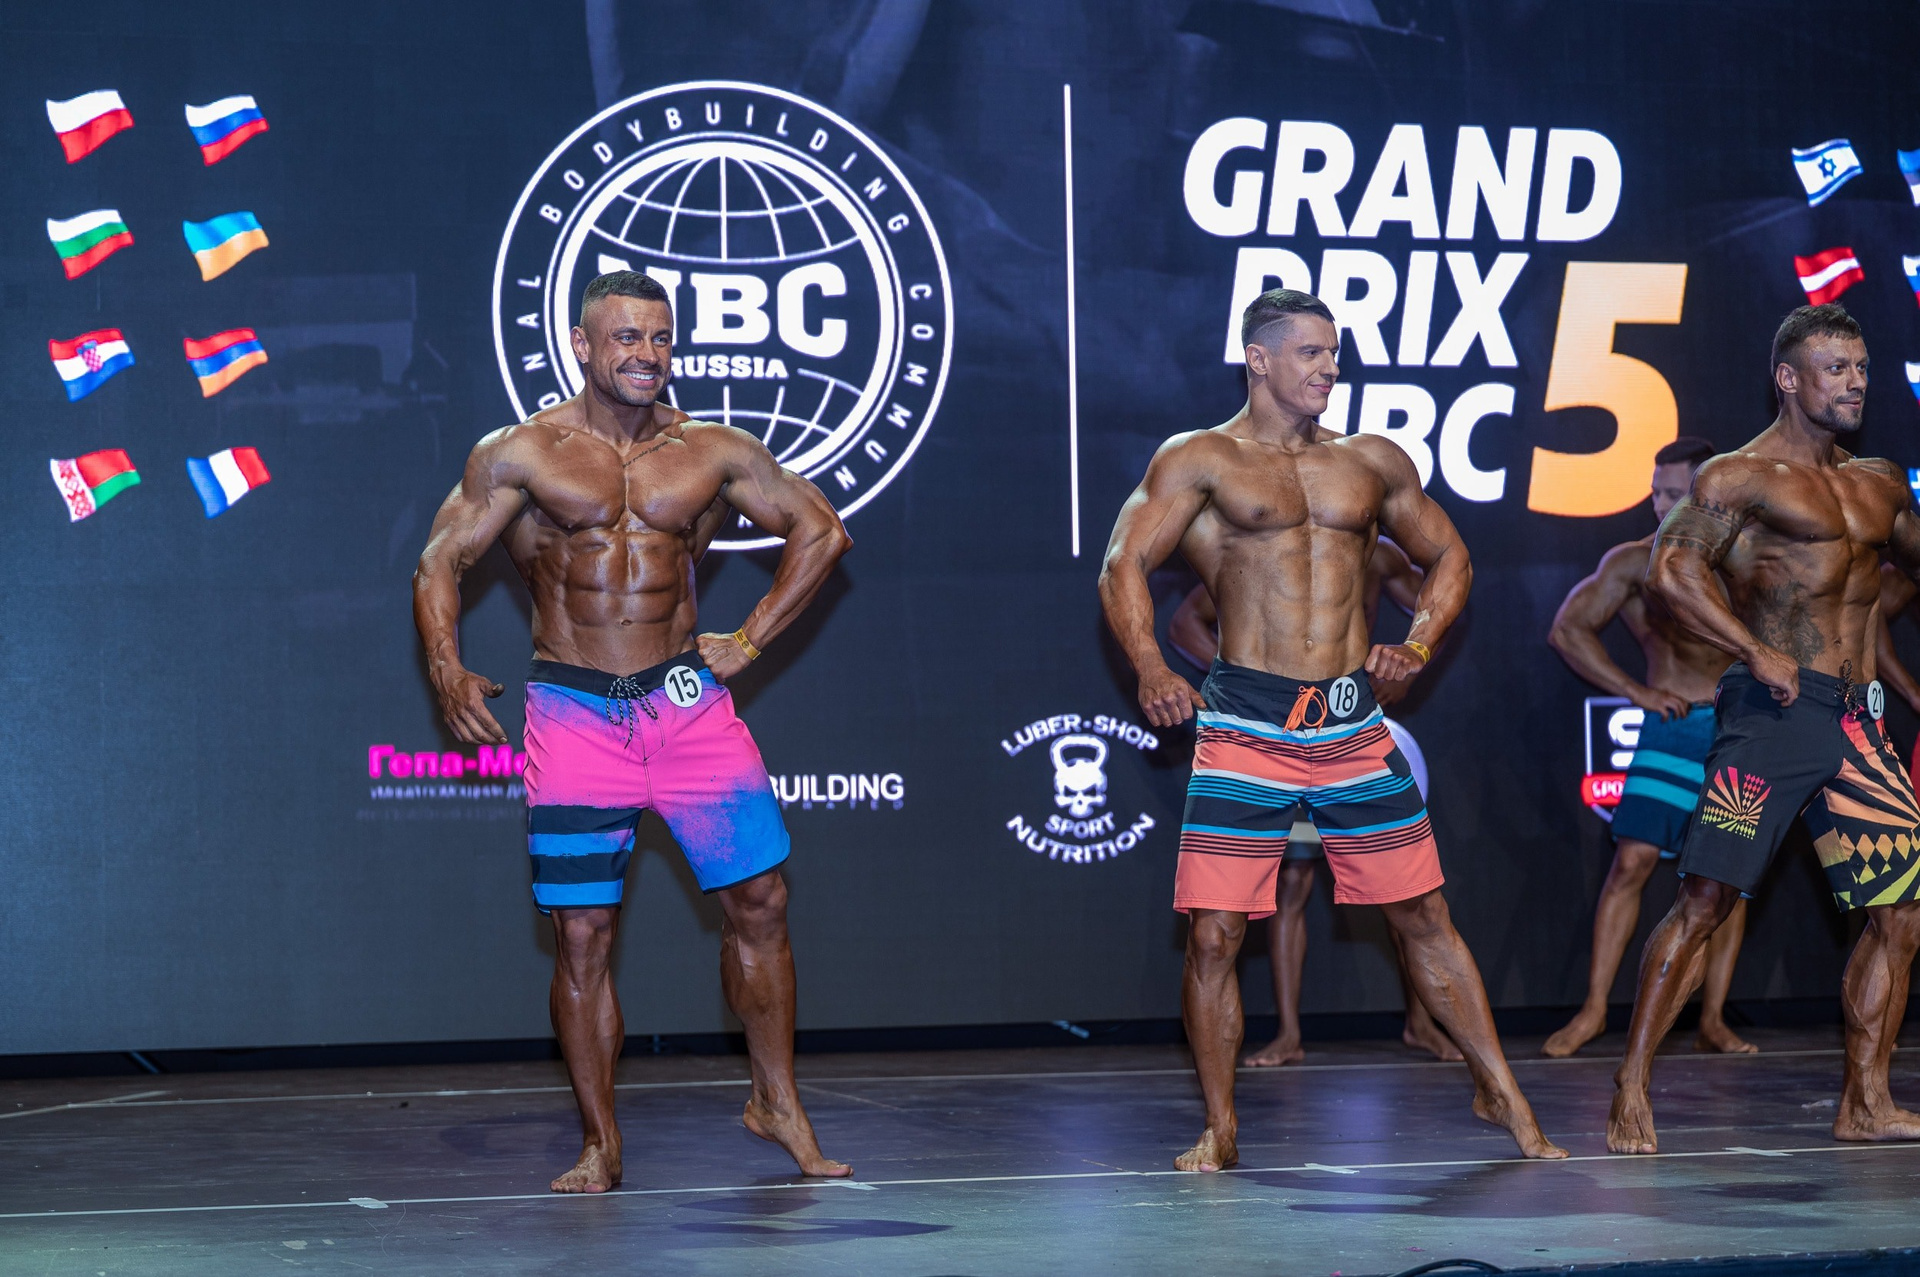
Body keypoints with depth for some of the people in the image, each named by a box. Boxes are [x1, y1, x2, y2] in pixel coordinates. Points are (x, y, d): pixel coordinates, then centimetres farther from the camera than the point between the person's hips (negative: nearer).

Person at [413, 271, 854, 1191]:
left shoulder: (713, 453, 4)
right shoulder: (520, 455, 0)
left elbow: (821, 533, 13)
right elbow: (439, 563, 5)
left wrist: (748, 642, 6)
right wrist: (448, 672, -8)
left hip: (688, 701, 2)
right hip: (574, 715, -2)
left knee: (758, 901, 0)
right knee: (582, 936, -1)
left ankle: (776, 1104, 17)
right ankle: (599, 1145, 10)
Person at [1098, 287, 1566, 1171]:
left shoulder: (1374, 463, 13)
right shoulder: (1200, 460, 2)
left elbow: (1448, 557, 23)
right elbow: (1124, 567, -6)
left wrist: (1417, 644, 5)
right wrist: (1151, 672, -21)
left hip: (1353, 725, 3)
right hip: (1245, 725, -3)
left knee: (1423, 916, 7)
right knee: (1213, 933, -5)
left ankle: (1500, 1095, 18)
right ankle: (1220, 1131, 8)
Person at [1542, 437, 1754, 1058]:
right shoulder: (1634, 562, 2)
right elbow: (1568, 627, 5)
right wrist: (1636, 691, -2)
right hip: (1673, 724, -1)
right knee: (1633, 859, -11)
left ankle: (1713, 1021, 6)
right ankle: (1594, 1008, -5)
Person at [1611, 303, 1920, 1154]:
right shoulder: (1741, 477, -1)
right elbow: (1671, 570, -13)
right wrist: (1758, 651, -20)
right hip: (1773, 710, -7)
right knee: (1706, 898, -10)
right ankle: (1632, 1093, -6)